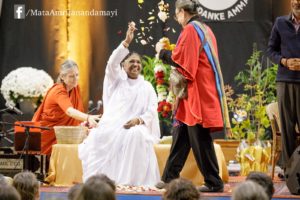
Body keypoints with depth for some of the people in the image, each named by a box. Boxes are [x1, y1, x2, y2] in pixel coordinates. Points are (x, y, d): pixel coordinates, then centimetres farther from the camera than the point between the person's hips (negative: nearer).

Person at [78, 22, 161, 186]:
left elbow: (152, 112, 5)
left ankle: (130, 179, -36)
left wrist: (138, 120, -18)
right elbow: (112, 63, -8)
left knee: (136, 135, -37)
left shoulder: (147, 87, 15)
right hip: (113, 125, 0)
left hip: (135, 127, 0)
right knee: (98, 136, -34)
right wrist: (126, 42, -21)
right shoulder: (116, 80, 14)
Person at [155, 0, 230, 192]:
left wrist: (162, 52, 2)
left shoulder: (190, 30, -12)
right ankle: (170, 177, 14)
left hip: (197, 91, -10)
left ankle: (213, 182, -4)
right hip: (205, 88, 10)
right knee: (181, 134, 11)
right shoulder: (205, 29, 16)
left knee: (199, 137, -6)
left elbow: (179, 59, -14)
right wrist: (172, 52, 19)